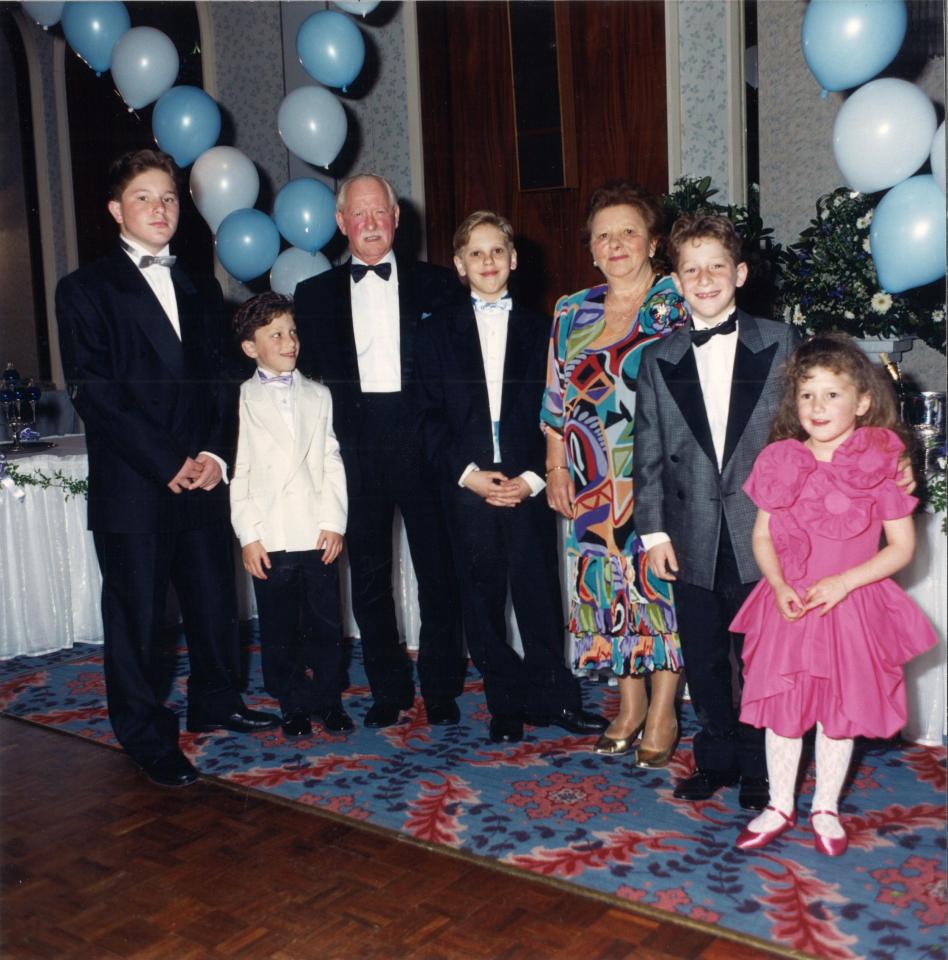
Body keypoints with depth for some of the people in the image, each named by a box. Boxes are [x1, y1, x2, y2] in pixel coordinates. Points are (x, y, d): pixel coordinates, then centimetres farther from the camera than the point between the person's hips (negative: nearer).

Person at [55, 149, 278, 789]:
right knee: (137, 614, 3)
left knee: (216, 602, 11)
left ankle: (216, 704, 31)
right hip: (131, 487, -4)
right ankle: (148, 737, 17)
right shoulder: (86, 290, 0)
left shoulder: (201, 292, 17)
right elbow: (93, 392, -9)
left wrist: (215, 454, -4)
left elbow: (221, 382, 13)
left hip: (203, 479, 5)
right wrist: (167, 462, -14)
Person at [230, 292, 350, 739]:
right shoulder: (242, 400, 2)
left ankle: (328, 699, 23)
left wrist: (334, 521, -2)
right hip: (269, 538, -2)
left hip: (318, 534, 2)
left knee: (326, 625, 7)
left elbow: (331, 461, 7)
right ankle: (294, 705, 22)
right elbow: (237, 472, -1)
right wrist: (248, 534, -7)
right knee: (279, 630, 7)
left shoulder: (318, 395, 11)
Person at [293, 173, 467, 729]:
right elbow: (307, 371, 11)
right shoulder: (316, 294, 11)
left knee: (438, 567, 2)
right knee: (369, 574, 8)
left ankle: (441, 688, 17)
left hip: (420, 441, -1)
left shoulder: (435, 284, 6)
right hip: (355, 449, 2)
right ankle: (389, 688, 22)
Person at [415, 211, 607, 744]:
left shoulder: (539, 329, 9)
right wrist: (469, 475, -9)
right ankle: (506, 703, 18)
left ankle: (551, 697, 16)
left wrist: (534, 478, -8)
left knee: (539, 594, 1)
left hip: (528, 485, -1)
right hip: (468, 486, 1)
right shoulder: (440, 331, 9)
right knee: (483, 598, 5)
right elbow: (432, 416, 3)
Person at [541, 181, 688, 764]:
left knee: (661, 582, -1)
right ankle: (630, 704, 24)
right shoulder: (573, 313, 11)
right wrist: (556, 467, 8)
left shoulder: (680, 303, -1)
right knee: (609, 584, 8)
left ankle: (663, 713, 14)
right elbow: (557, 396, 14)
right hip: (595, 485, 4)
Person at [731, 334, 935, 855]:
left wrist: (842, 583, -18)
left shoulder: (880, 465, -9)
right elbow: (762, 537, 3)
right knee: (781, 709, 10)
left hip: (849, 609, -2)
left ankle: (825, 809, 32)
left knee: (840, 712, 12)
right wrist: (779, 587, -13)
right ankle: (779, 806, 29)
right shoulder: (780, 462, -3)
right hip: (787, 609, 2)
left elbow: (902, 546, -7)